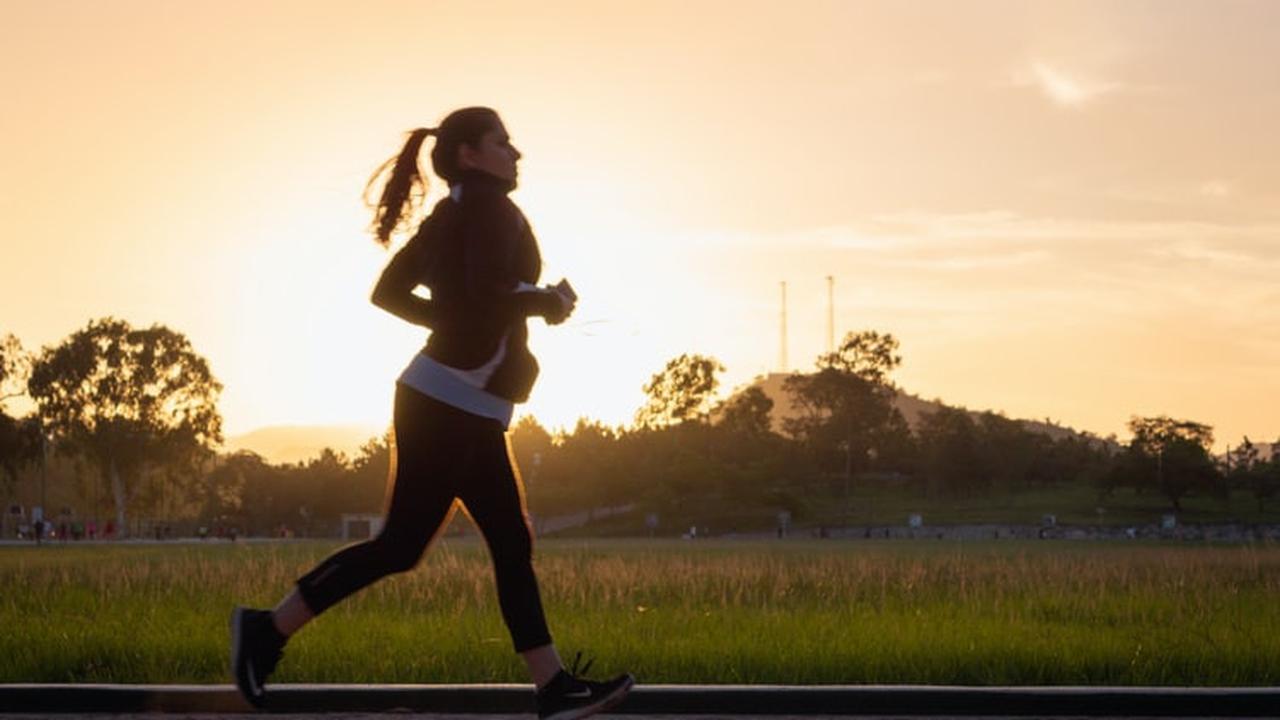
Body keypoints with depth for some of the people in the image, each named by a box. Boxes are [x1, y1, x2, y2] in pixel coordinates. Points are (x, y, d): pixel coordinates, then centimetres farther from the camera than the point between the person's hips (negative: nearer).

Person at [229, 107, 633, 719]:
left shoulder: (447, 216, 16)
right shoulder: (489, 206, -10)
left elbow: (388, 292, 18)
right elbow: (489, 293, -24)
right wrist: (547, 302, -8)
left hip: (470, 414, 10)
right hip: (450, 404, -10)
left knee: (512, 546, 6)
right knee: (402, 544, -6)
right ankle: (269, 628, 0)